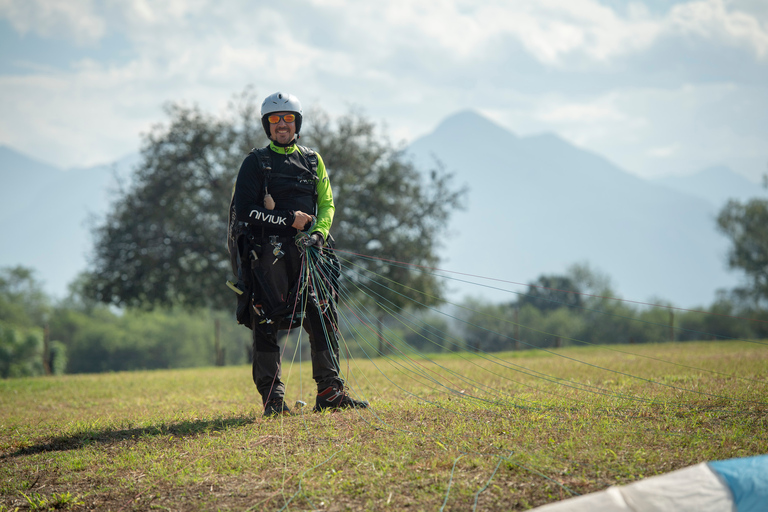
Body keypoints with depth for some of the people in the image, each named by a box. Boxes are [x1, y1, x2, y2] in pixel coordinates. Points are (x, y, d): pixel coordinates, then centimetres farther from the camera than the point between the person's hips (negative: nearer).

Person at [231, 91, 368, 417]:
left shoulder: (312, 161, 17)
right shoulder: (256, 163, 5)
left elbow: (327, 203, 15)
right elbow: (244, 211, -3)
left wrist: (318, 233, -6)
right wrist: (289, 219, -10)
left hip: (307, 250, 3)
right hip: (268, 251, -3)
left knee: (323, 317, -3)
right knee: (268, 322, -5)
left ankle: (329, 392, 1)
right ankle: (272, 399, 0)